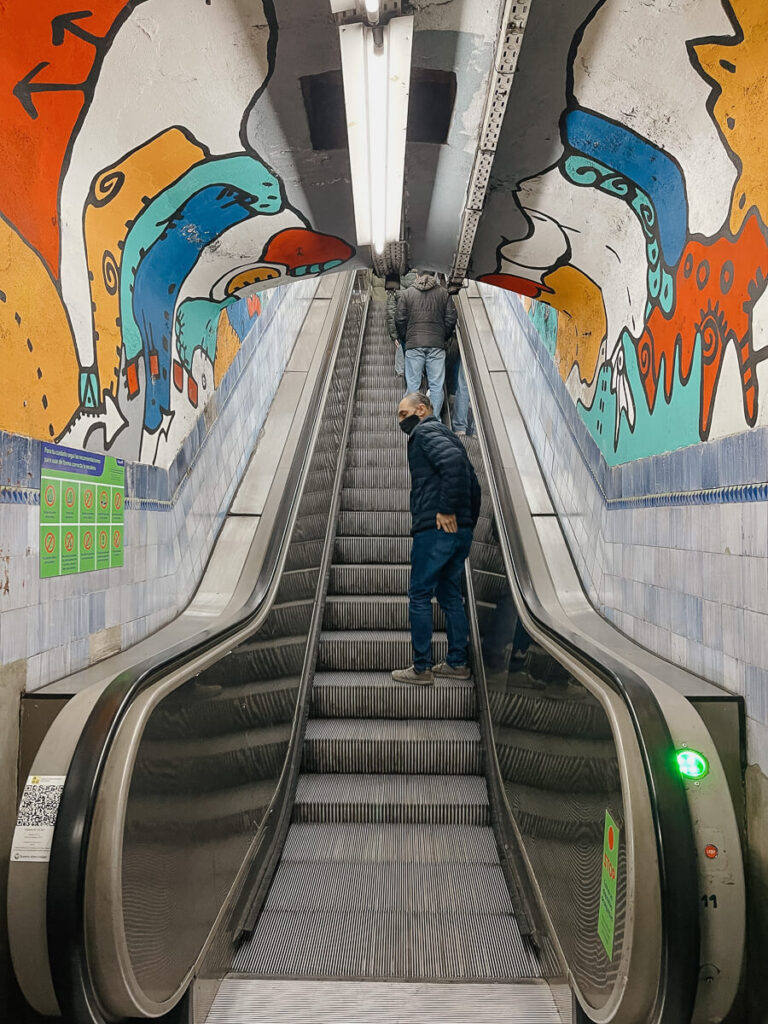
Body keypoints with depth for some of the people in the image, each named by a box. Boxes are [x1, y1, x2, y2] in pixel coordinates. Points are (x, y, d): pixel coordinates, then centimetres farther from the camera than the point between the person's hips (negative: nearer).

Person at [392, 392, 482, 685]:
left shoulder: (425, 431, -4)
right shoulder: (446, 435, 24)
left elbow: (452, 460, -25)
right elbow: (474, 485, 22)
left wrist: (447, 510, -23)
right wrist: (468, 523, 18)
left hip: (435, 529, -9)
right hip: (461, 531, 9)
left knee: (419, 596, -1)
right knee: (450, 595, 15)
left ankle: (421, 668, 3)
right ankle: (457, 663, 19)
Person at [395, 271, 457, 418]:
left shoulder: (406, 294, 7)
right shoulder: (444, 293, 9)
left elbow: (400, 320, 4)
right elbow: (451, 319, 6)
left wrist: (404, 339, 16)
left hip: (413, 344, 0)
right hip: (437, 345, 0)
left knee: (412, 384, 2)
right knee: (436, 385, 2)